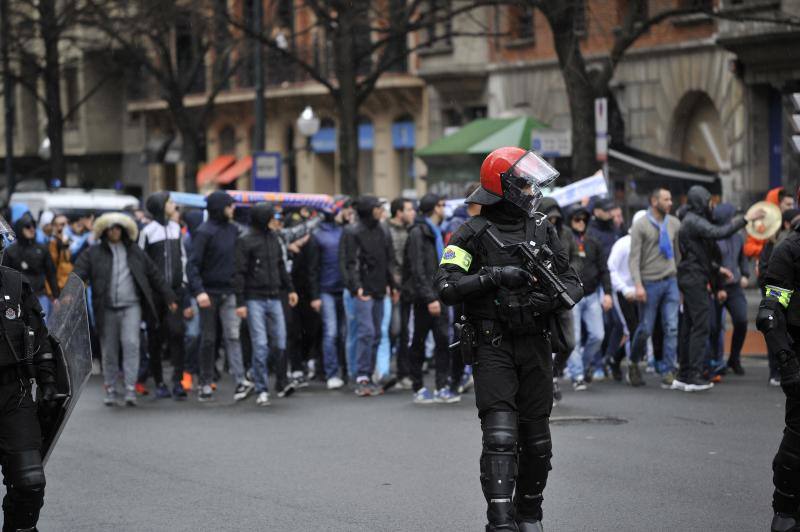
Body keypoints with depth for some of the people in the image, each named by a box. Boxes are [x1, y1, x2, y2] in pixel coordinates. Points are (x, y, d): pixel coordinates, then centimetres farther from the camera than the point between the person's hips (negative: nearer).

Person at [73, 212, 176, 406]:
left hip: (131, 306, 0)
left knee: (131, 344, -14)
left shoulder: (135, 252, 13)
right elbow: (79, 275, -5)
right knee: (109, 351, 4)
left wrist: (168, 297, 18)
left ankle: (130, 389, -13)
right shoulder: (93, 254, 6)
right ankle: (110, 390, 15)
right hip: (106, 309, 0)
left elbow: (154, 276, 18)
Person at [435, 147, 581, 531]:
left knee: (536, 439, 10)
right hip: (492, 345, -5)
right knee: (500, 437, -14)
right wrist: (495, 276, -23)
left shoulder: (542, 229, 10)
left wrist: (554, 297, -11)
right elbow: (446, 287, -14)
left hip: (535, 344, 5)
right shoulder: (474, 234, -5)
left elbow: (572, 281, 11)